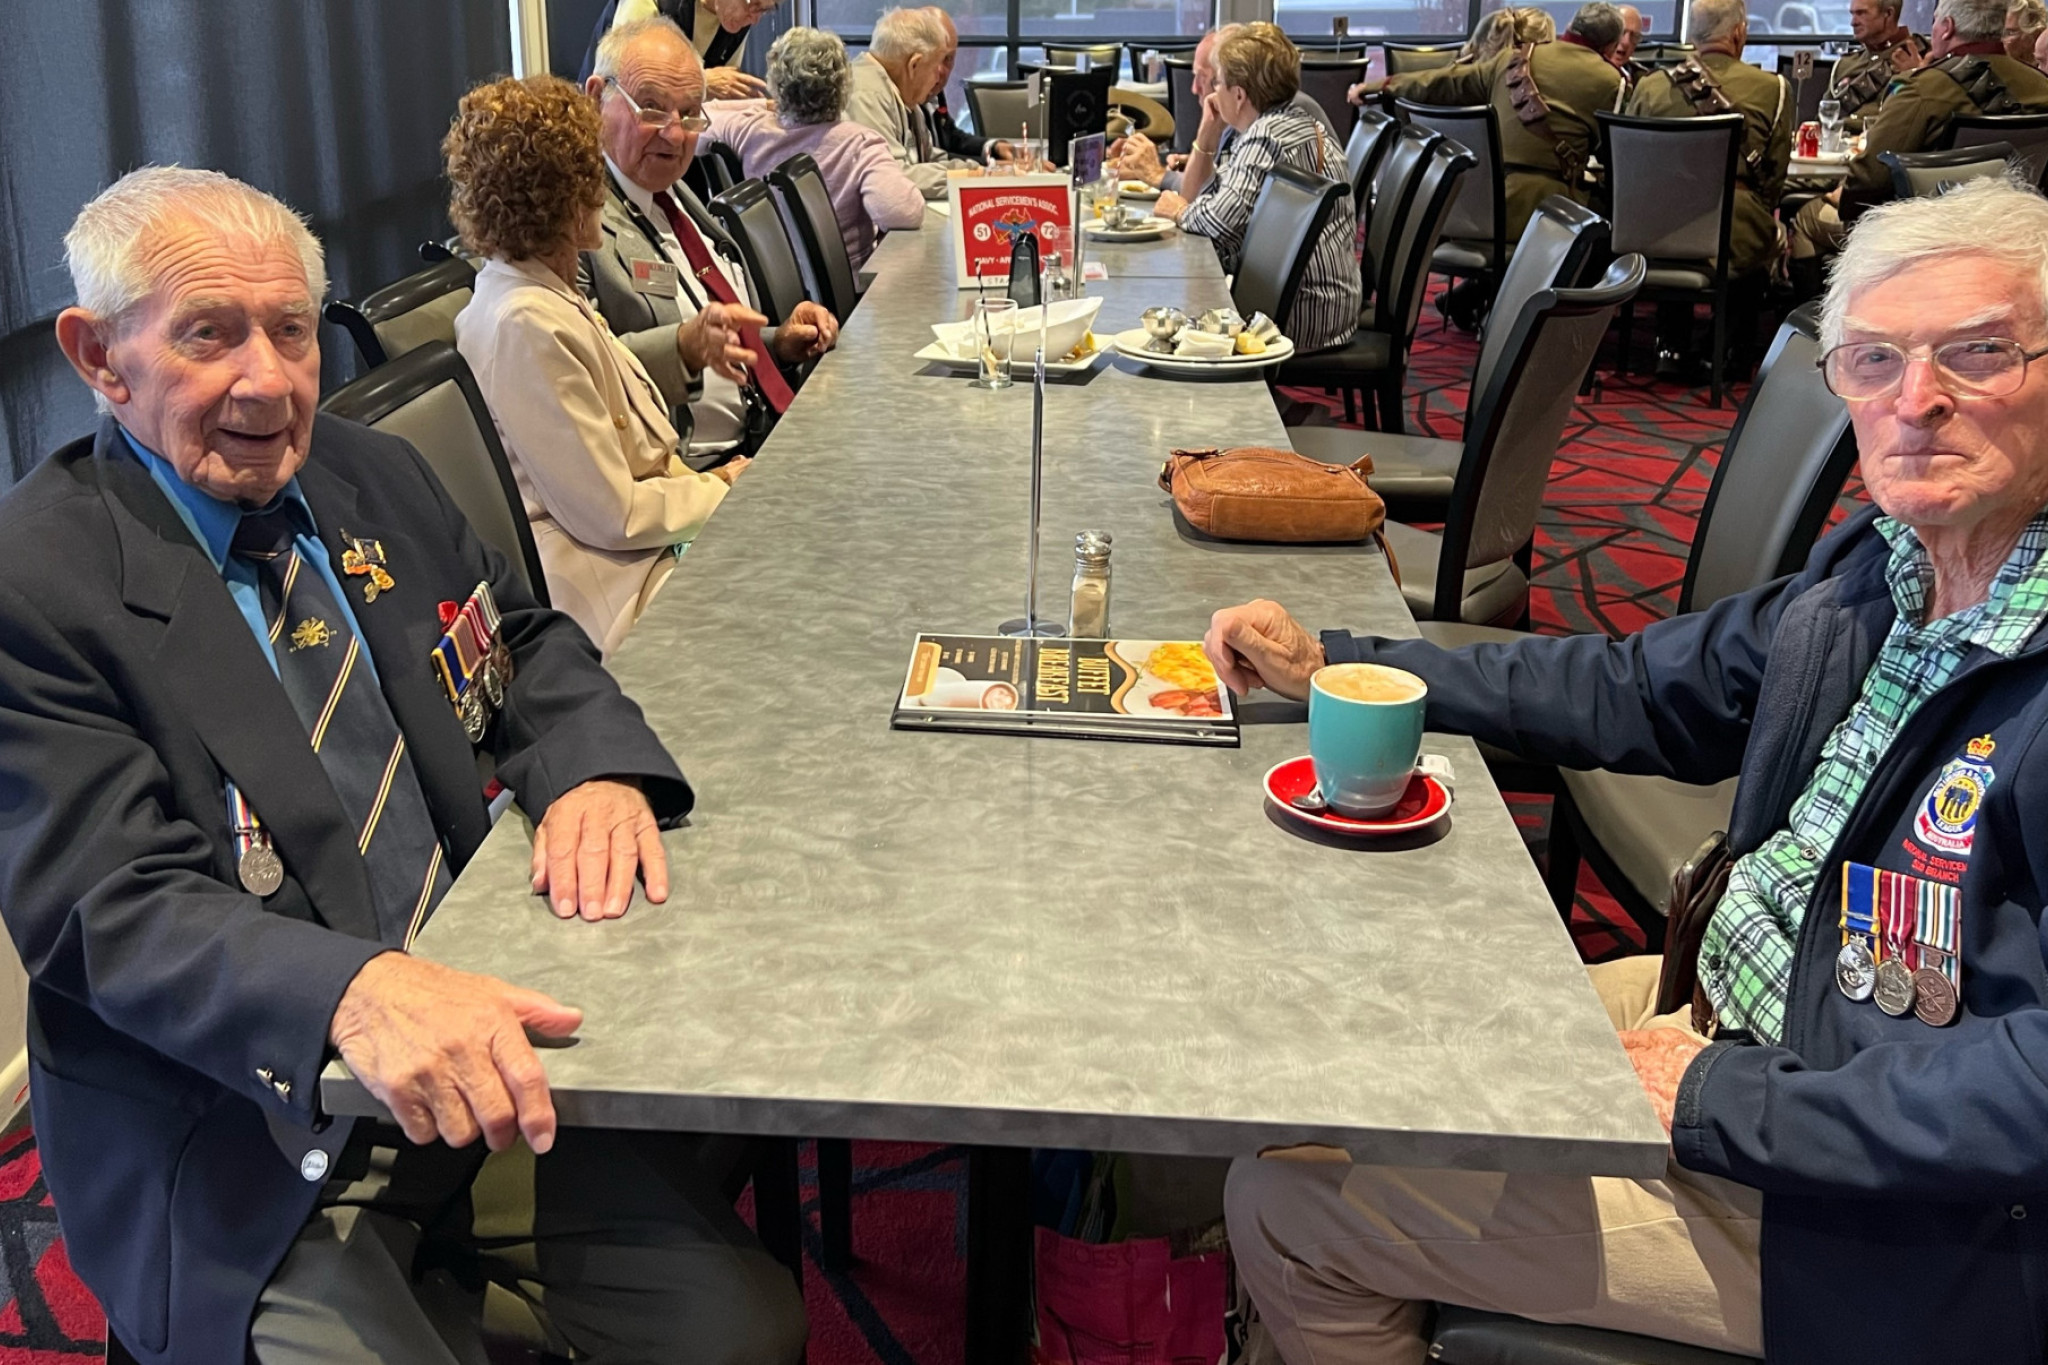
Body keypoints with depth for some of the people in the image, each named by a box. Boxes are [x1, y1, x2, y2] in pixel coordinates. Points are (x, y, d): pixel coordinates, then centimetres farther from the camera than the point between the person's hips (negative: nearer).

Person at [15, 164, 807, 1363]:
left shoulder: (373, 476, 8)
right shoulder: (36, 586, -11)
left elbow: (527, 645, 15)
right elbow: (116, 910, -17)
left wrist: (597, 768, -9)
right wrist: (353, 991, -37)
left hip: (482, 1048, 5)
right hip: (249, 1146, -4)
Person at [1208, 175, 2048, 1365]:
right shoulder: (1880, 569, 0)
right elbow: (1641, 689, 12)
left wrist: (1725, 1103, -23)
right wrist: (1327, 665, 10)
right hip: (1726, 1009, 8)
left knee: (1288, 1206, -6)